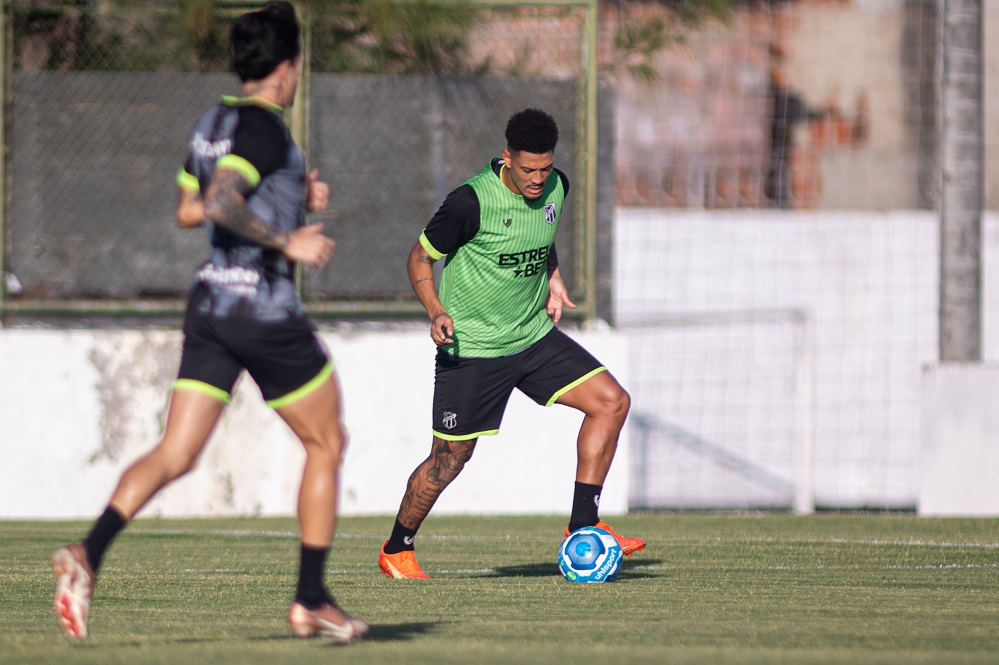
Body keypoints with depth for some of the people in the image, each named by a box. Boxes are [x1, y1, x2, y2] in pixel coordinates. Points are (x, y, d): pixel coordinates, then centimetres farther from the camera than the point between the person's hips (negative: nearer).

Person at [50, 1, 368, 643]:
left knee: (175, 453, 1)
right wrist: (286, 241, -18)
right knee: (326, 444, 9)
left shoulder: (213, 122, 13)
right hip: (266, 310, -8)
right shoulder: (263, 128, -14)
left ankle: (88, 555, -20)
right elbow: (220, 206, -26)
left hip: (211, 302, 8)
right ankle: (312, 600, 9)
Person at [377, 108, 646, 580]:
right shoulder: (472, 201, -21)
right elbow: (420, 258, -9)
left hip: (533, 335, 6)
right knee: (451, 457, 0)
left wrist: (553, 278, 7)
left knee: (611, 401, -7)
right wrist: (436, 312, -24)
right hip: (472, 347, -6)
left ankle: (583, 526, -3)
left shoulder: (554, 187, -1)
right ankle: (396, 550, 21)